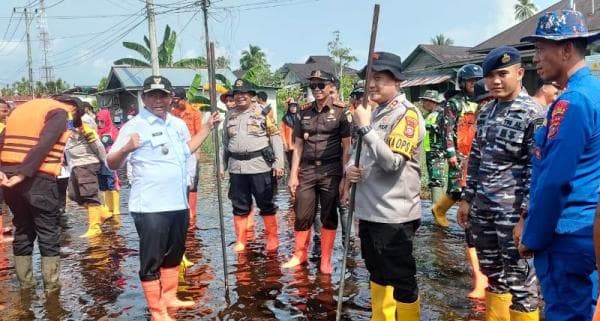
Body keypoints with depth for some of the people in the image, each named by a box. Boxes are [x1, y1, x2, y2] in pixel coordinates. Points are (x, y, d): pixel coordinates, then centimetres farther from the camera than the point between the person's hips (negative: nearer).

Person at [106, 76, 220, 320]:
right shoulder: (134, 126, -12)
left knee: (174, 255, 21)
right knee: (151, 260, 3)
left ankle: (169, 298, 38)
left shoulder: (178, 124, 10)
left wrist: (207, 128, 24)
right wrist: (125, 149, -37)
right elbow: (111, 164, -16)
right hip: (150, 207, -7)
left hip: (178, 203, 8)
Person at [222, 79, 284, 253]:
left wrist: (278, 162, -10)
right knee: (239, 206, 11)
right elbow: (225, 142, 17)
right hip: (236, 167, 4)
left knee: (266, 204, 5)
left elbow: (276, 138, -4)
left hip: (260, 165, -4)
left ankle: (272, 238, 18)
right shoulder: (229, 115, 11)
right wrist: (222, 165, 14)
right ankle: (240, 240, 22)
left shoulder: (263, 112, -2)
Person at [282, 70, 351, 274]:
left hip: (331, 171, -3)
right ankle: (299, 254, 24)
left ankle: (325, 260, 18)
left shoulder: (341, 113, -2)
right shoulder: (304, 114, 9)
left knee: (329, 217, 6)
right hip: (307, 170, 3)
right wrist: (293, 175, 5)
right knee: (302, 215, 7)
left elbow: (346, 148, -3)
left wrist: (344, 177, -8)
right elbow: (298, 146, 11)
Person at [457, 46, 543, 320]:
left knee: (518, 277, 3)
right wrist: (467, 198, 14)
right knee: (491, 271, 18)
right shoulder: (486, 112, 10)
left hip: (513, 210, -7)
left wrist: (526, 217, -18)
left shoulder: (533, 114, -11)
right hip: (482, 207, 7)